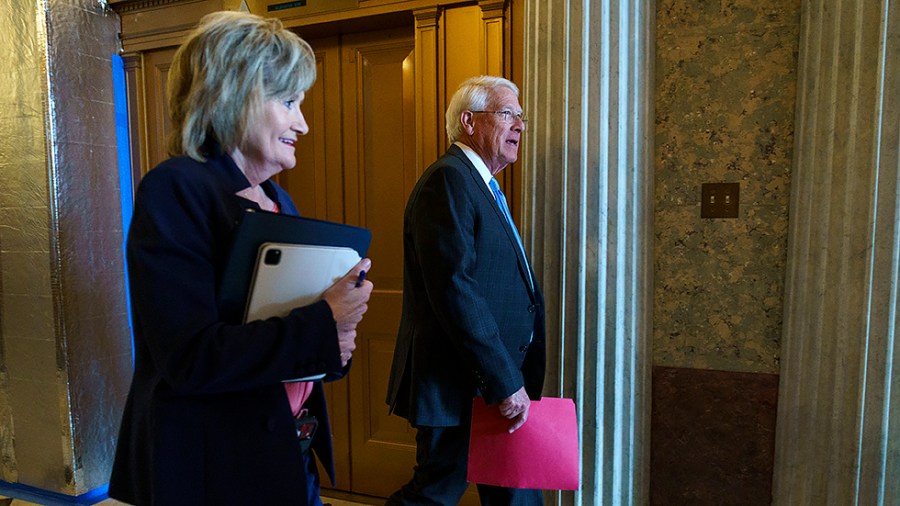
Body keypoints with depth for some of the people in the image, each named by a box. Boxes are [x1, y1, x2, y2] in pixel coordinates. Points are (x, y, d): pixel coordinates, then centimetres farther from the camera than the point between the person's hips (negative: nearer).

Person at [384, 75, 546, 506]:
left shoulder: (483, 186, 17)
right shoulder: (448, 179, -15)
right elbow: (454, 289, -24)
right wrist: (503, 382, -21)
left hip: (502, 382, 10)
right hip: (460, 386, -10)